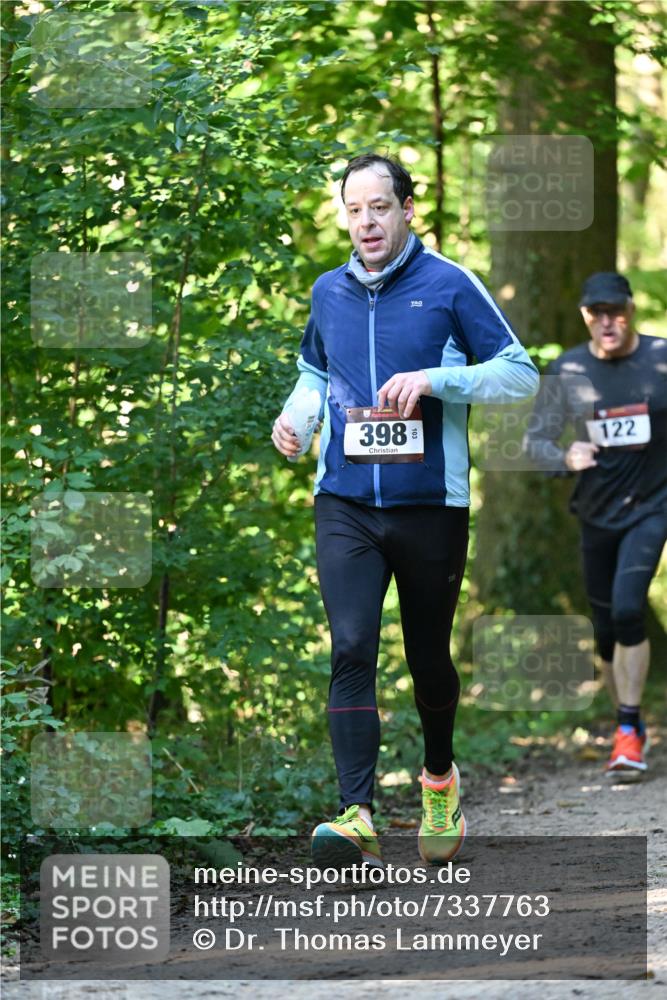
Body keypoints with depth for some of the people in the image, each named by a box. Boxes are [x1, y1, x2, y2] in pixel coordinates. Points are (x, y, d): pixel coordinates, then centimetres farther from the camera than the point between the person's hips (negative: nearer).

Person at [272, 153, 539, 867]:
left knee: (429, 654, 12)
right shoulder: (328, 293, 9)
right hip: (345, 506, 2)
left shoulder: (449, 285, -4)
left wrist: (434, 380, -16)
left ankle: (439, 780, 40)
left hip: (430, 505, -2)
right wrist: (296, 413, 6)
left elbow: (521, 373, -3)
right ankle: (356, 818, -22)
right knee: (351, 651, -15)